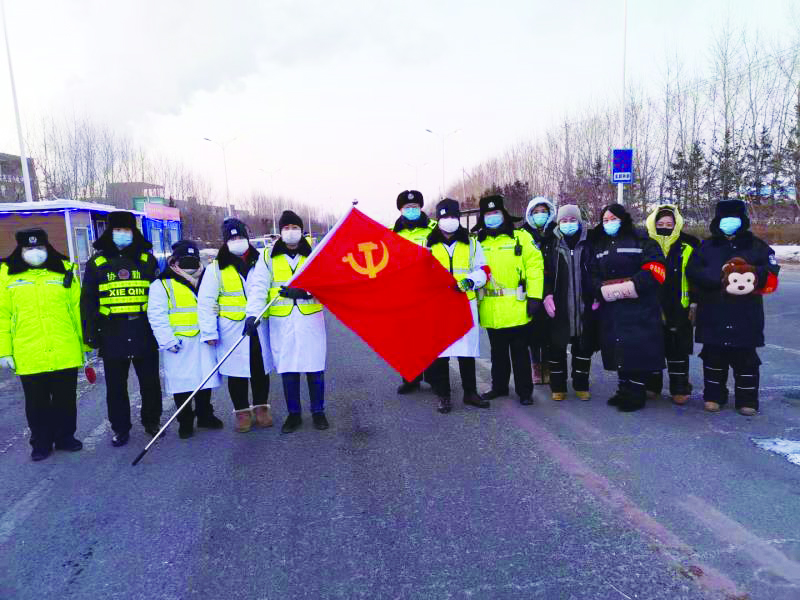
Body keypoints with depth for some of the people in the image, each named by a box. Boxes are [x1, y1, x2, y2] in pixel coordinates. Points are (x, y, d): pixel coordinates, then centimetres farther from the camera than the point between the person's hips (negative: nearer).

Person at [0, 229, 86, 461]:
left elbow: (77, 310, 5)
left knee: (66, 399, 13)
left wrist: (84, 344, 4)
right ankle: (41, 443, 29)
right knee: (37, 403, 13)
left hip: (65, 353, 0)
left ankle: (65, 437, 31)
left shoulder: (65, 270, 3)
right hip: (28, 357, 0)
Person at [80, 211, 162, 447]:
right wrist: (91, 333, -1)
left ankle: (152, 420, 28)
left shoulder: (147, 260, 5)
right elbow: (88, 301, 5)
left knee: (150, 381, 10)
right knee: (115, 385, 9)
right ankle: (120, 428, 24)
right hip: (112, 335, 0)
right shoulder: (97, 263, 5)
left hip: (144, 332, 0)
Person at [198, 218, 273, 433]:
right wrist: (209, 331, -9)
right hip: (232, 329, -2)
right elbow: (206, 302, -2)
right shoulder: (216, 268, 0)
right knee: (237, 371, 4)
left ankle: (261, 407, 25)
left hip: (259, 328, 2)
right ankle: (242, 411, 19)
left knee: (261, 369, 10)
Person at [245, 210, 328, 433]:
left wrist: (303, 292, -23)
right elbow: (258, 287, -5)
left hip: (310, 318, 0)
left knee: (315, 368, 4)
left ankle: (318, 411, 21)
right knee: (288, 369, 7)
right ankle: (294, 414, 22)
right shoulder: (268, 257, 5)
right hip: (281, 321, 0)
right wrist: (253, 313, -19)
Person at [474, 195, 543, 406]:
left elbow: (535, 267, -7)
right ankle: (499, 386, 31)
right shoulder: (478, 242, 9)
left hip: (516, 309, -4)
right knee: (497, 351, 17)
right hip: (490, 311, 4)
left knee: (520, 352, 6)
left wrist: (534, 296, -13)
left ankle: (525, 391, 17)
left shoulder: (521, 237, -2)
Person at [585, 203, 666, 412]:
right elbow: (591, 276, 9)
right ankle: (624, 390, 22)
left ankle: (636, 393, 5)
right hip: (611, 310, 5)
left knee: (638, 350, -6)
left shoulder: (641, 240, 1)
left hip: (639, 308, -5)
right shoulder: (598, 246, 17)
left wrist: (632, 286, -18)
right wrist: (603, 290, -9)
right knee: (618, 350, 10)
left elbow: (654, 270, -9)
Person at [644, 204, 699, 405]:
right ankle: (651, 387, 21)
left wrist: (694, 303, 0)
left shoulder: (687, 247, 1)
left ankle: (679, 389, 16)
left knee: (678, 350, 5)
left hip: (679, 309, -1)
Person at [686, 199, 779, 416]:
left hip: (746, 316, 0)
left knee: (745, 358, 6)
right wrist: (720, 276, -18)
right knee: (714, 356, 9)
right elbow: (693, 271, -5)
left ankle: (747, 400, 16)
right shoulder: (706, 246, 7)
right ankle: (714, 396, 20)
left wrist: (752, 273, -22)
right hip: (713, 315, 1)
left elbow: (771, 270, -2)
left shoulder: (756, 245, 7)